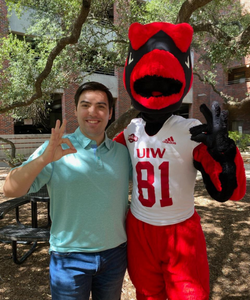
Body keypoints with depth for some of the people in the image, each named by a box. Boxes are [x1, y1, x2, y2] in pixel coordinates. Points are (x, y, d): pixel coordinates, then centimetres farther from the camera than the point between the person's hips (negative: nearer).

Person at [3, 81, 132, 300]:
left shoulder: (123, 152, 0)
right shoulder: (57, 149, -10)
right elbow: (11, 190, -16)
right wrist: (44, 159, -31)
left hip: (115, 255, 4)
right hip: (70, 258, -3)